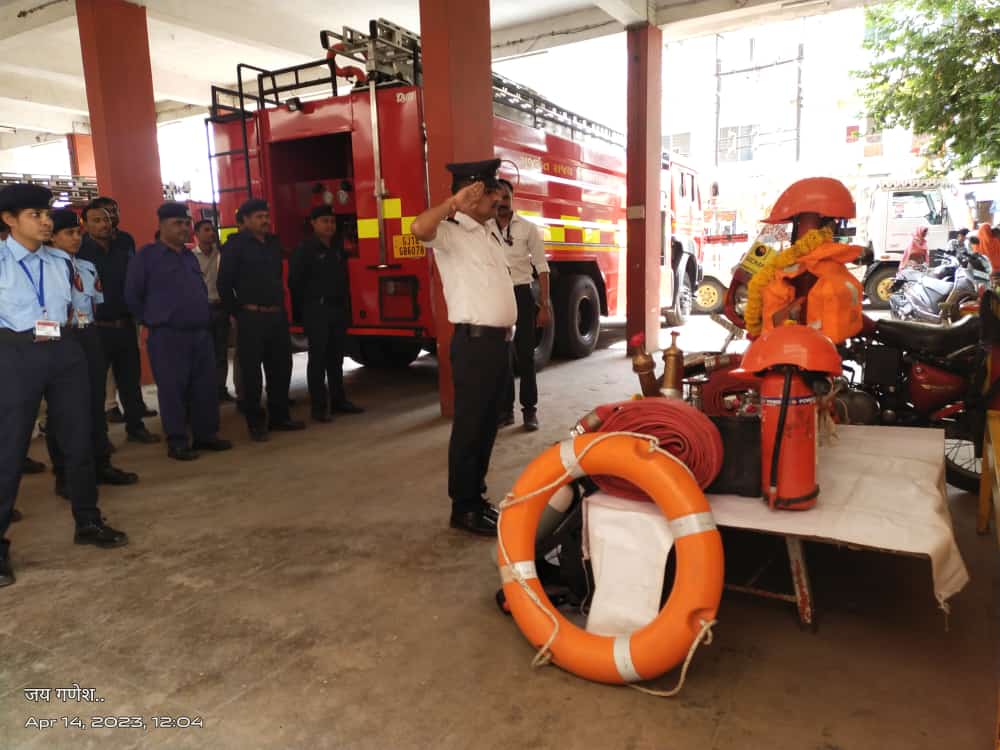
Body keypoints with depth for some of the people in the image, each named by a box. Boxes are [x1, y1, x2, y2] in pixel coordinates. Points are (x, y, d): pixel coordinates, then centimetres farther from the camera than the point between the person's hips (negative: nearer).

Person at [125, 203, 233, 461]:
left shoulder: (190, 256, 16)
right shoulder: (147, 255, -3)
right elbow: (132, 295, -2)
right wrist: (153, 320, 3)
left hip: (201, 332, 6)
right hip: (167, 336, -6)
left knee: (206, 386, 7)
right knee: (172, 389, -2)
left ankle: (206, 434, 19)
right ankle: (177, 442, 6)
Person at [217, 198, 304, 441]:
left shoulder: (273, 243, 14)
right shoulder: (235, 245, -5)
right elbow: (224, 283, -6)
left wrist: (280, 307, 15)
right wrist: (238, 312, -5)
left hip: (277, 316, 6)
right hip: (252, 318, -6)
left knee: (281, 367, 10)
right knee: (252, 371, 0)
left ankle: (279, 417, 21)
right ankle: (256, 423, 8)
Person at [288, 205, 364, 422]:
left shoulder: (338, 247, 13)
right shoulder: (304, 248, -6)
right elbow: (294, 281, -8)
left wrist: (347, 307, 11)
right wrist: (305, 308, -7)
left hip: (339, 309, 6)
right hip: (317, 311, -6)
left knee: (336, 357, 11)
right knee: (318, 359, -3)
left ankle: (338, 400, 20)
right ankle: (319, 407, 0)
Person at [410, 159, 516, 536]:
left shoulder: (488, 235, 18)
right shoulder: (451, 233, -9)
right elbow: (418, 229, -32)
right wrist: (454, 202, -24)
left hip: (499, 340, 9)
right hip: (475, 341, -9)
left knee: (488, 424, 15)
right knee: (469, 425, -1)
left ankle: (476, 496, 27)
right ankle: (463, 508, 10)